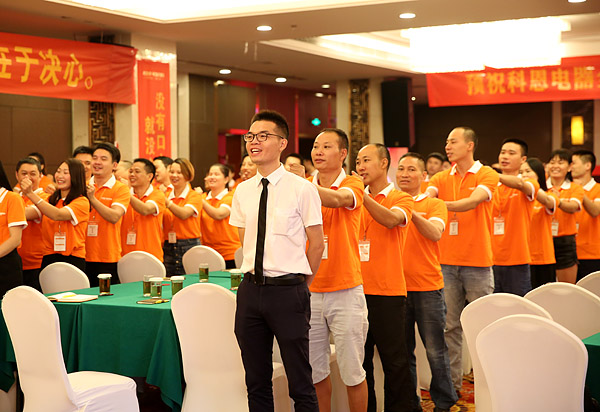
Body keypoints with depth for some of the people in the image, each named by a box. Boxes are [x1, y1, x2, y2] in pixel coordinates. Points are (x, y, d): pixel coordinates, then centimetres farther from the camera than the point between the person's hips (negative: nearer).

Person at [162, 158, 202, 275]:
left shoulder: (195, 196, 0)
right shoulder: (167, 196, 13)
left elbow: (184, 214, -19)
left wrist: (167, 202, -28)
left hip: (189, 247, -4)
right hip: (169, 248, 4)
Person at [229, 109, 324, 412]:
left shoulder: (301, 189, -7)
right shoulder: (243, 191, 9)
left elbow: (316, 244, -3)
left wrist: (299, 282, 4)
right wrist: (258, 274, 12)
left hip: (288, 291, -5)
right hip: (251, 289, 5)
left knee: (300, 382, 0)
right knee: (256, 382, 13)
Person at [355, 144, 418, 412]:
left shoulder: (401, 199, -1)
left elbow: (391, 219, -22)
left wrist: (360, 194, -28)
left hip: (388, 292, -5)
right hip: (357, 290, 5)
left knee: (395, 361, 0)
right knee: (360, 360, 10)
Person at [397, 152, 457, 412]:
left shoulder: (435, 205, 3)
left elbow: (435, 233, -16)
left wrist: (412, 213, -29)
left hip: (428, 287, -2)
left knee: (435, 350, 2)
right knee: (402, 351, 7)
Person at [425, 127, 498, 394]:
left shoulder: (487, 175, -2)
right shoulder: (442, 178, 11)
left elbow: (473, 201, -19)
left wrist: (441, 204, -35)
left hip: (477, 261, -3)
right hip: (446, 261, 3)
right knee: (450, 324, 5)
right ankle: (452, 381, 12)